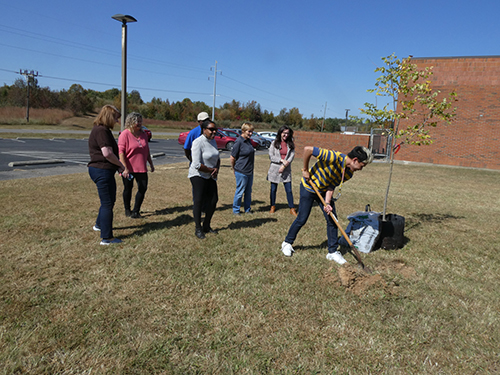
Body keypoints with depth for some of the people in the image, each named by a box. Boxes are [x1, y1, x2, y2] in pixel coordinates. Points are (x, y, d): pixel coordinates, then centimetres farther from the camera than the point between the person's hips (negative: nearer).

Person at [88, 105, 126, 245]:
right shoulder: (102, 131, -17)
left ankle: (99, 224, 44)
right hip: (102, 170, -11)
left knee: (109, 200, 25)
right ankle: (106, 238, 2)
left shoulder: (100, 129, 18)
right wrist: (121, 165, -11)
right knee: (107, 203, -5)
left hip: (100, 170, 11)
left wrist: (117, 165, 13)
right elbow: (107, 153, -25)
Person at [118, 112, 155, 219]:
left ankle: (136, 211, 11)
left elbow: (147, 151, 18)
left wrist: (151, 164, 18)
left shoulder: (143, 134, 9)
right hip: (128, 169, -5)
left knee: (143, 188, -1)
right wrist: (125, 168, -19)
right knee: (128, 189, 8)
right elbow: (121, 152, -14)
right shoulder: (125, 134, -9)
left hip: (141, 168, 5)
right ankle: (127, 210, 26)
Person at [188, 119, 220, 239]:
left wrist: (217, 169, -2)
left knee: (213, 200, 7)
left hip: (210, 176, 8)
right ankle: (198, 229, 8)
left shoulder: (213, 141, 7)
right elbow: (197, 165, -23)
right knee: (198, 201, -4)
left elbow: (217, 158, 18)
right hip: (198, 175, -8)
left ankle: (206, 226, 22)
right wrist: (211, 170, -13)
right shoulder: (198, 142, -18)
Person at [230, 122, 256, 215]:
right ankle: (235, 210, 18)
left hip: (250, 171, 8)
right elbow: (232, 158, -12)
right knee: (240, 191, 2)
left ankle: (247, 209, 28)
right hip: (241, 172, -7)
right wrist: (234, 169, -1)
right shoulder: (239, 141, -15)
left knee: (248, 191, 15)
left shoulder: (248, 141, 8)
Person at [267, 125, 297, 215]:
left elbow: (292, 156, -3)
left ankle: (292, 209, 8)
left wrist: (284, 165, -15)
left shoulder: (291, 144, 5)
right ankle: (273, 206, 26)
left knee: (289, 190, -1)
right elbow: (271, 156, -5)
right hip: (274, 169, 0)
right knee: (273, 189, 9)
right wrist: (282, 160, -16)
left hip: (286, 170, 1)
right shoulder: (274, 143, 0)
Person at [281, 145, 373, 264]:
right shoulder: (334, 157, -35)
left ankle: (332, 251, 13)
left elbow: (331, 186, -7)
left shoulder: (349, 173, -10)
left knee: (332, 219, 1)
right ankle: (287, 243, 22)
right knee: (302, 219, -1)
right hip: (308, 187, -6)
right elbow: (307, 149, -34)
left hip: (324, 191, 7)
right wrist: (305, 170, -24)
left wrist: (327, 203, -21)